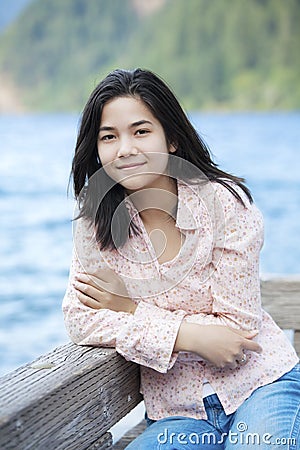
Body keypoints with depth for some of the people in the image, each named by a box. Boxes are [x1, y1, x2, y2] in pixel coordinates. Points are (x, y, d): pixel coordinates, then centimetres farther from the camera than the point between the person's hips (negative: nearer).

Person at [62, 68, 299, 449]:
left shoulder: (225, 202, -10)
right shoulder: (96, 220, -2)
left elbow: (238, 329, -11)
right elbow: (80, 320, -8)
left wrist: (131, 308, -12)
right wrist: (188, 335, -18)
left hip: (260, 388, -2)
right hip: (177, 414, 2)